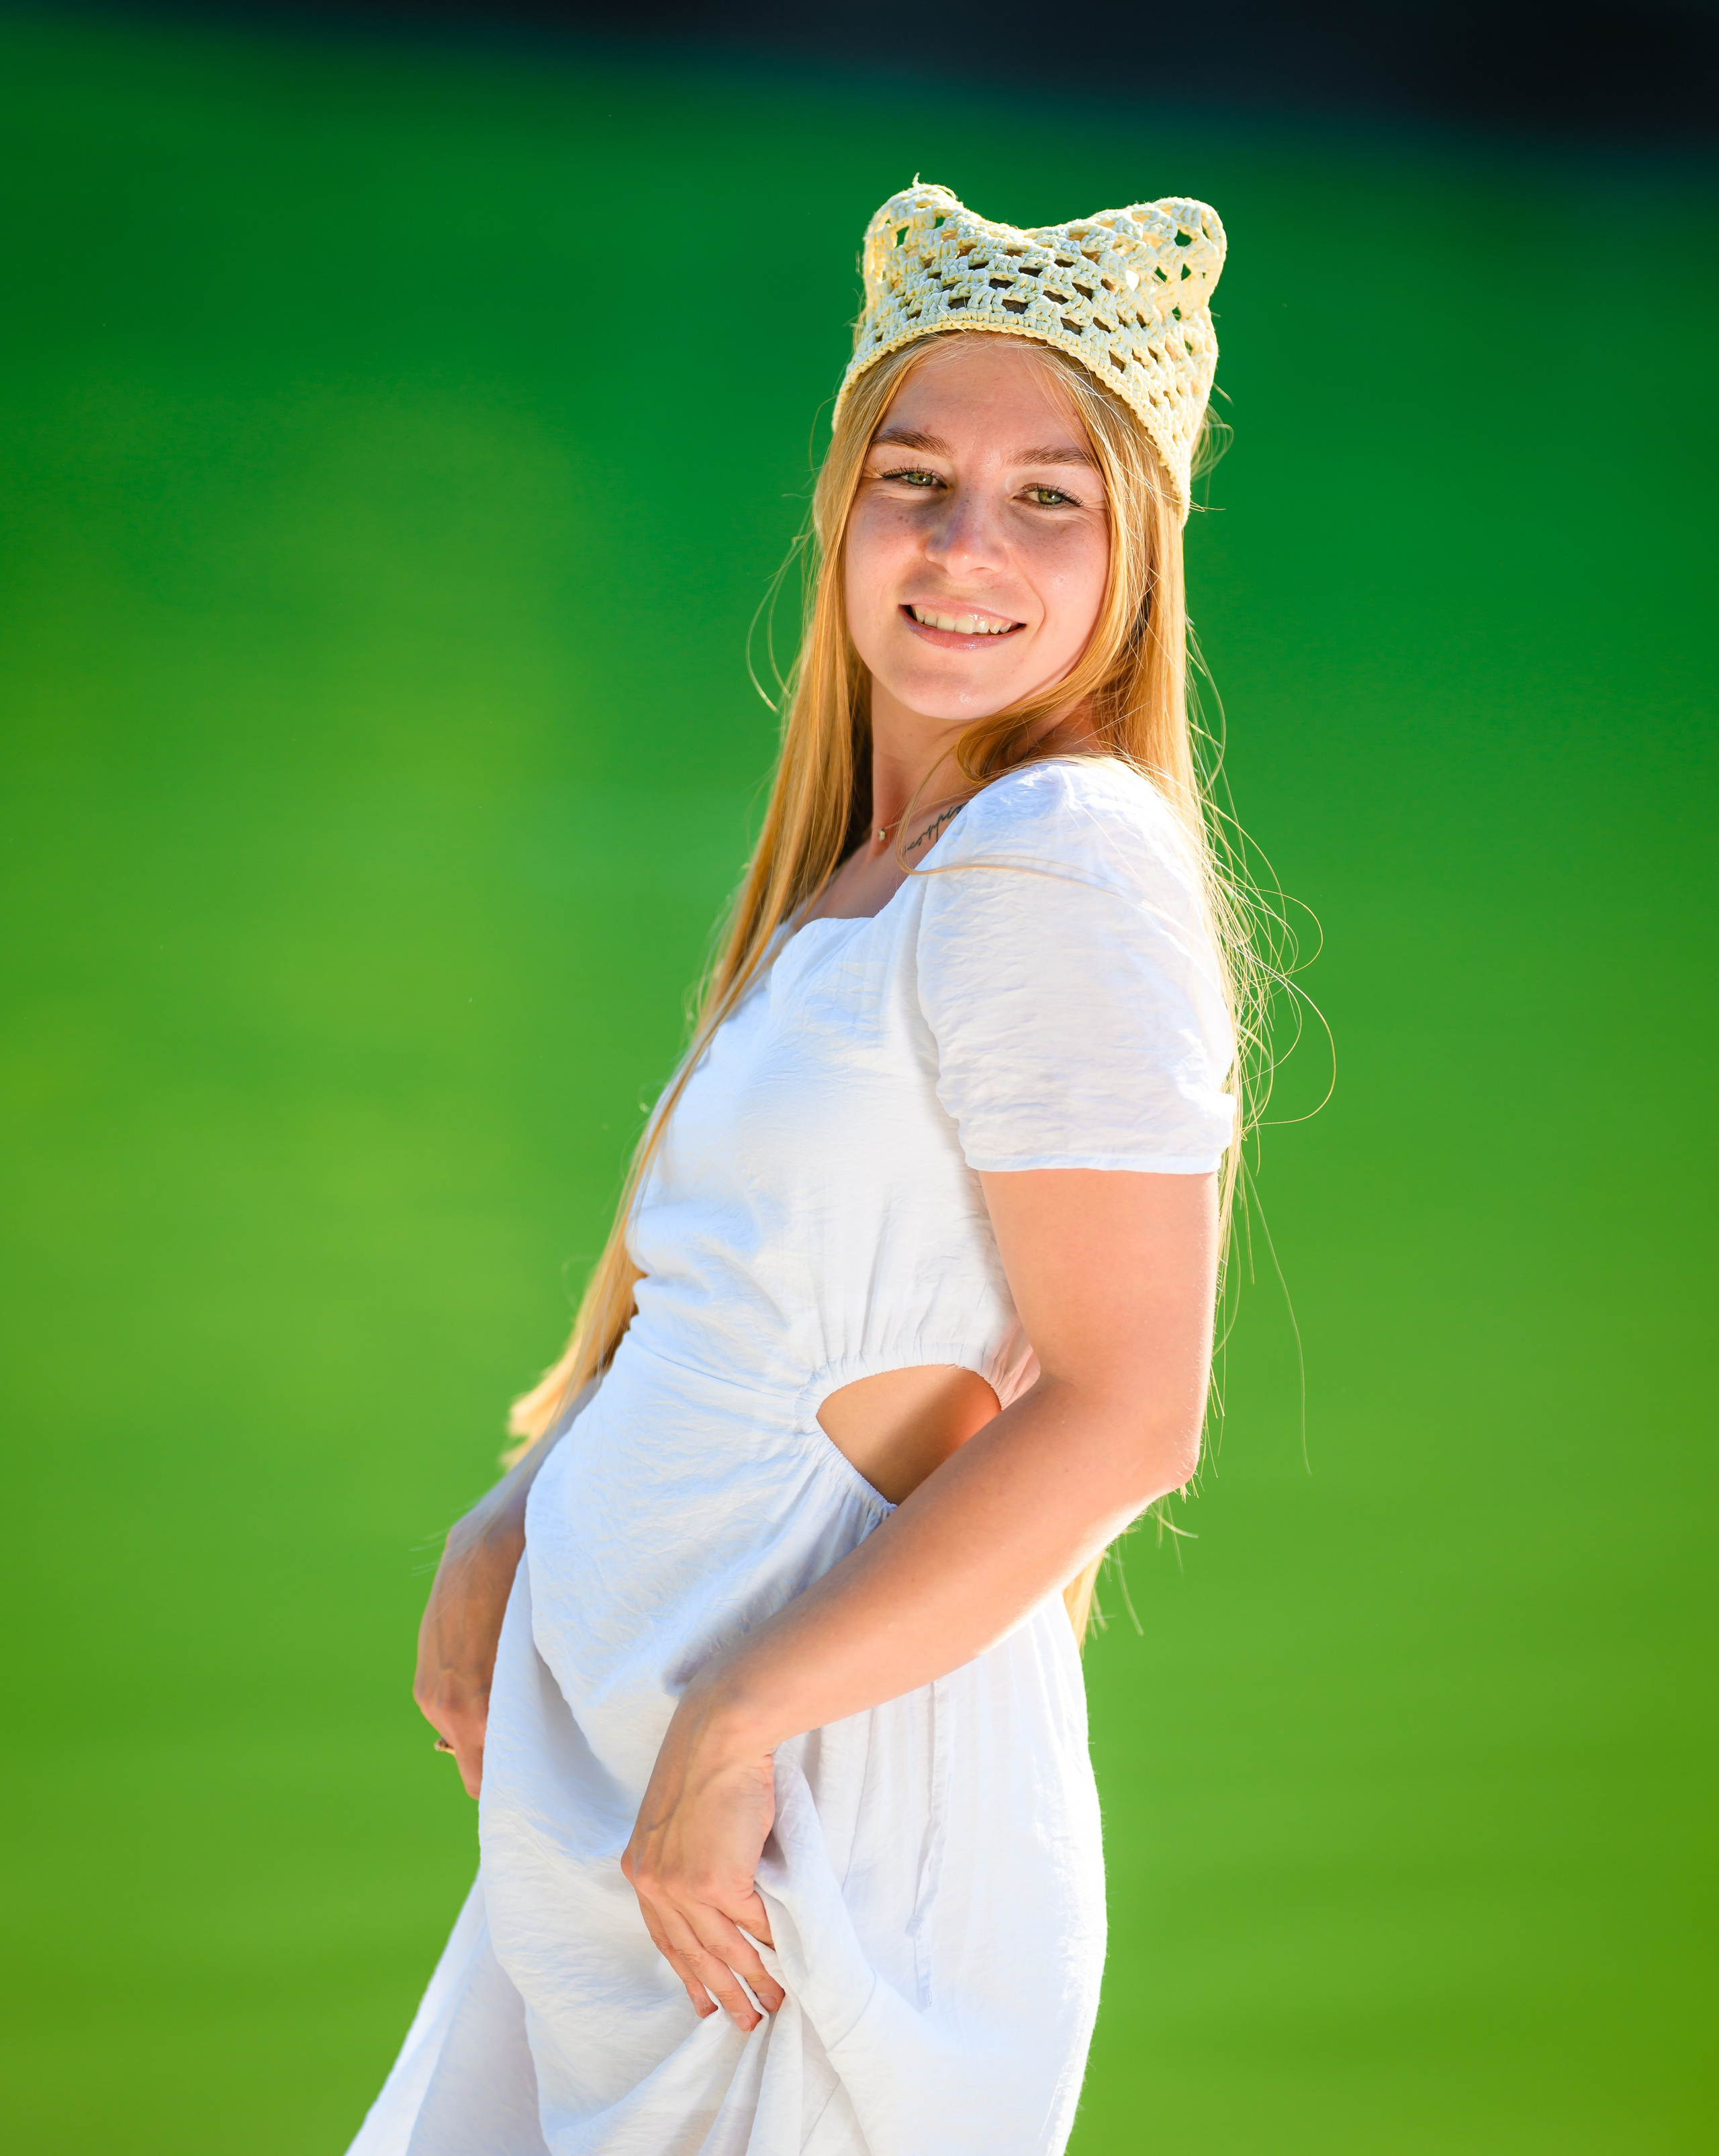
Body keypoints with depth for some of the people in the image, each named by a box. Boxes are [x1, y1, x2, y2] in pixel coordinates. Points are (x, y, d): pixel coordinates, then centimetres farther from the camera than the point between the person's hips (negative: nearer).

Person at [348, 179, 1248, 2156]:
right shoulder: (862, 880, 12)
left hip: (832, 1792, -9)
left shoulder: (1063, 860, -16)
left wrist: (737, 1725, -20)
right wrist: (507, 1532, 5)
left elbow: (1123, 1412, -22)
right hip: (623, 1757, 9)